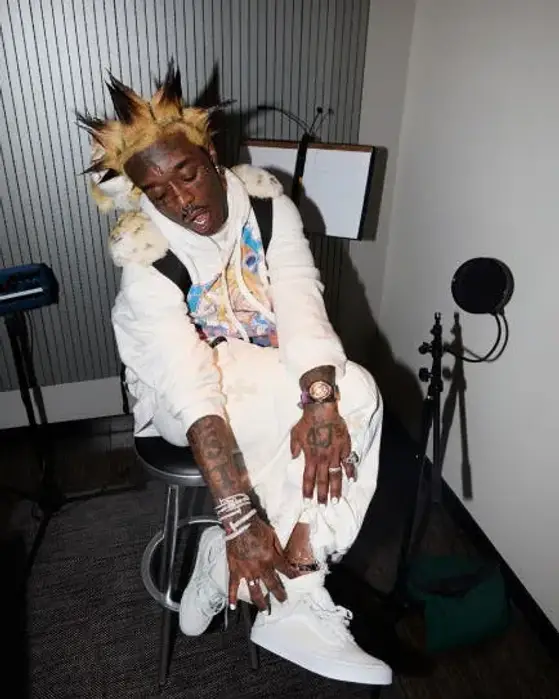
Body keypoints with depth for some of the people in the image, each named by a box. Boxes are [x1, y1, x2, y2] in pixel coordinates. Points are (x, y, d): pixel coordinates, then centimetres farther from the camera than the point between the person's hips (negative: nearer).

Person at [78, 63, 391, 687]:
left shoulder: (266, 204, -11)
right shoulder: (147, 260, -22)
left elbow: (302, 306, -22)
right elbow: (194, 388, -32)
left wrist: (322, 401, -39)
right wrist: (238, 518, -36)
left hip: (269, 367, 5)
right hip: (181, 386, -5)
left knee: (354, 393, -24)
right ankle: (294, 602, -12)